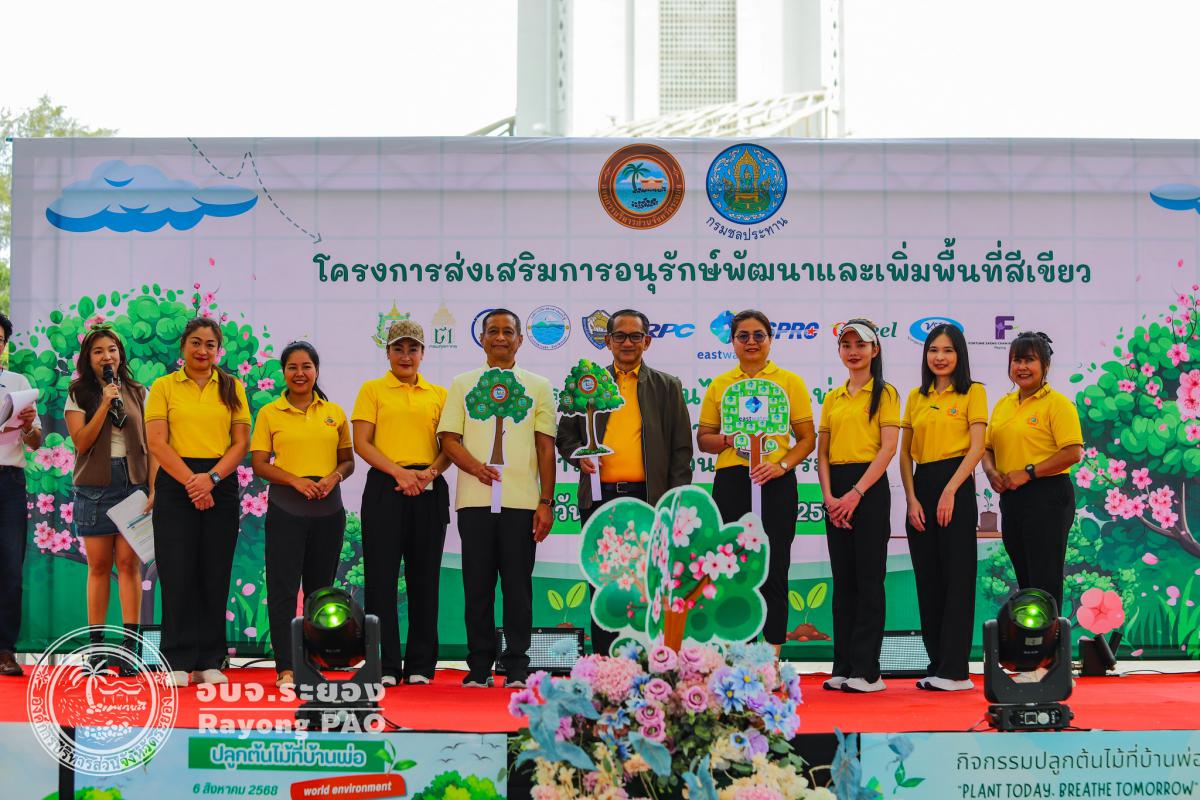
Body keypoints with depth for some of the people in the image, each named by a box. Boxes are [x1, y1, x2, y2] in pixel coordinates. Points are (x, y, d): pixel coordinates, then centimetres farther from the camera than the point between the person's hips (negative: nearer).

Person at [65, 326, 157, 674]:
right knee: (99, 566, 0)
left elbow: (150, 444, 8)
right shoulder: (78, 395, 8)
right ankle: (96, 645, 6)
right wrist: (105, 404, -12)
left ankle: (130, 645, -6)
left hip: (133, 481, 0)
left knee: (128, 562, -6)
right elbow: (81, 442, -4)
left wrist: (154, 487, -2)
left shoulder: (138, 394, 11)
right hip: (94, 485, 0)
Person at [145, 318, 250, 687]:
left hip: (221, 485, 2)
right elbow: (157, 442, -4)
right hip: (175, 484, -2)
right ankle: (178, 661, 6)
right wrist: (191, 481, -13)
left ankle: (210, 661, 11)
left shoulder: (232, 388, 10)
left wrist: (212, 477, -12)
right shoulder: (164, 387, 5)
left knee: (215, 574, 3)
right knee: (178, 573, -3)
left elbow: (241, 442, 4)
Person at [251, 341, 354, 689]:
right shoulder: (269, 413, 3)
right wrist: (295, 480, -16)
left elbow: (348, 460, 13)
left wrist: (334, 476, -9)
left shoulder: (335, 412, 10)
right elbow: (258, 463, -2)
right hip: (285, 508, -3)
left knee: (321, 587, 8)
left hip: (328, 509, 3)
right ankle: (286, 668, -4)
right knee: (282, 587, -6)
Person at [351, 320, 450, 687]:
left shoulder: (438, 394, 13)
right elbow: (362, 443, -2)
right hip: (385, 488, -2)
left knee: (424, 577, 4)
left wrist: (430, 472, -11)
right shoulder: (373, 389, 6)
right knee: (382, 576, -4)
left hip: (429, 491, 2)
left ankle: (420, 666, 11)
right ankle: (385, 666, 2)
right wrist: (398, 472, -15)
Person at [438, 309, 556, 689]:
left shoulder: (538, 387, 11)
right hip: (474, 499, 1)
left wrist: (546, 503, -1)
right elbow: (449, 439, 5)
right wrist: (477, 467, -14)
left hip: (522, 500, 0)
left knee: (518, 584, 1)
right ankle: (479, 665, 10)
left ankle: (516, 667, 8)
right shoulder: (462, 385, 12)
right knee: (477, 584, 3)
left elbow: (546, 448, 7)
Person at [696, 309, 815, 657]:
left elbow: (807, 438, 3)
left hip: (775, 483, -2)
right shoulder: (719, 385, 11)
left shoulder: (790, 382, 5)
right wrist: (729, 440, -9)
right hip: (731, 481, 2)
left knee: (773, 570, 0)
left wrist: (781, 465, -13)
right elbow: (703, 438, 12)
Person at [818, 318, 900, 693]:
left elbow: (889, 448, -9)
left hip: (869, 487, -5)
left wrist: (856, 493, -16)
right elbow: (822, 453, 12)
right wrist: (829, 495, -4)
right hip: (836, 493, 5)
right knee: (842, 577, 7)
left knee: (869, 577, -4)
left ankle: (866, 669, -1)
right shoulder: (833, 398, 15)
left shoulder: (884, 393, 0)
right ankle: (843, 666, 12)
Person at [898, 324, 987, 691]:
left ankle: (955, 670, -3)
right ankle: (937, 663, 12)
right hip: (920, 486, 5)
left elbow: (977, 447, -8)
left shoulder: (973, 393, 1)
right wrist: (911, 498, -2)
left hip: (955, 485, -5)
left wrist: (950, 491, -17)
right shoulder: (916, 397, 14)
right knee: (927, 577, 6)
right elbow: (905, 453, 11)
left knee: (956, 576, -5)